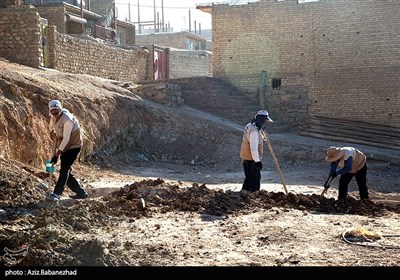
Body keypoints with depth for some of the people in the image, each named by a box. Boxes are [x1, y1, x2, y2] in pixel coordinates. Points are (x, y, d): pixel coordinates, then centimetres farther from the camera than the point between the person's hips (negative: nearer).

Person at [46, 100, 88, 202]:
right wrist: (53, 133, -2)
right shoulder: (53, 117, 1)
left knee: (64, 170, -19)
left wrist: (56, 155, -28)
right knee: (66, 172, 8)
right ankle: (81, 192, 18)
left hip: (74, 146, -9)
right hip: (64, 147, 9)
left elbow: (66, 139, -27)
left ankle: (56, 194, -25)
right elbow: (51, 127, 24)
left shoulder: (67, 119, -25)